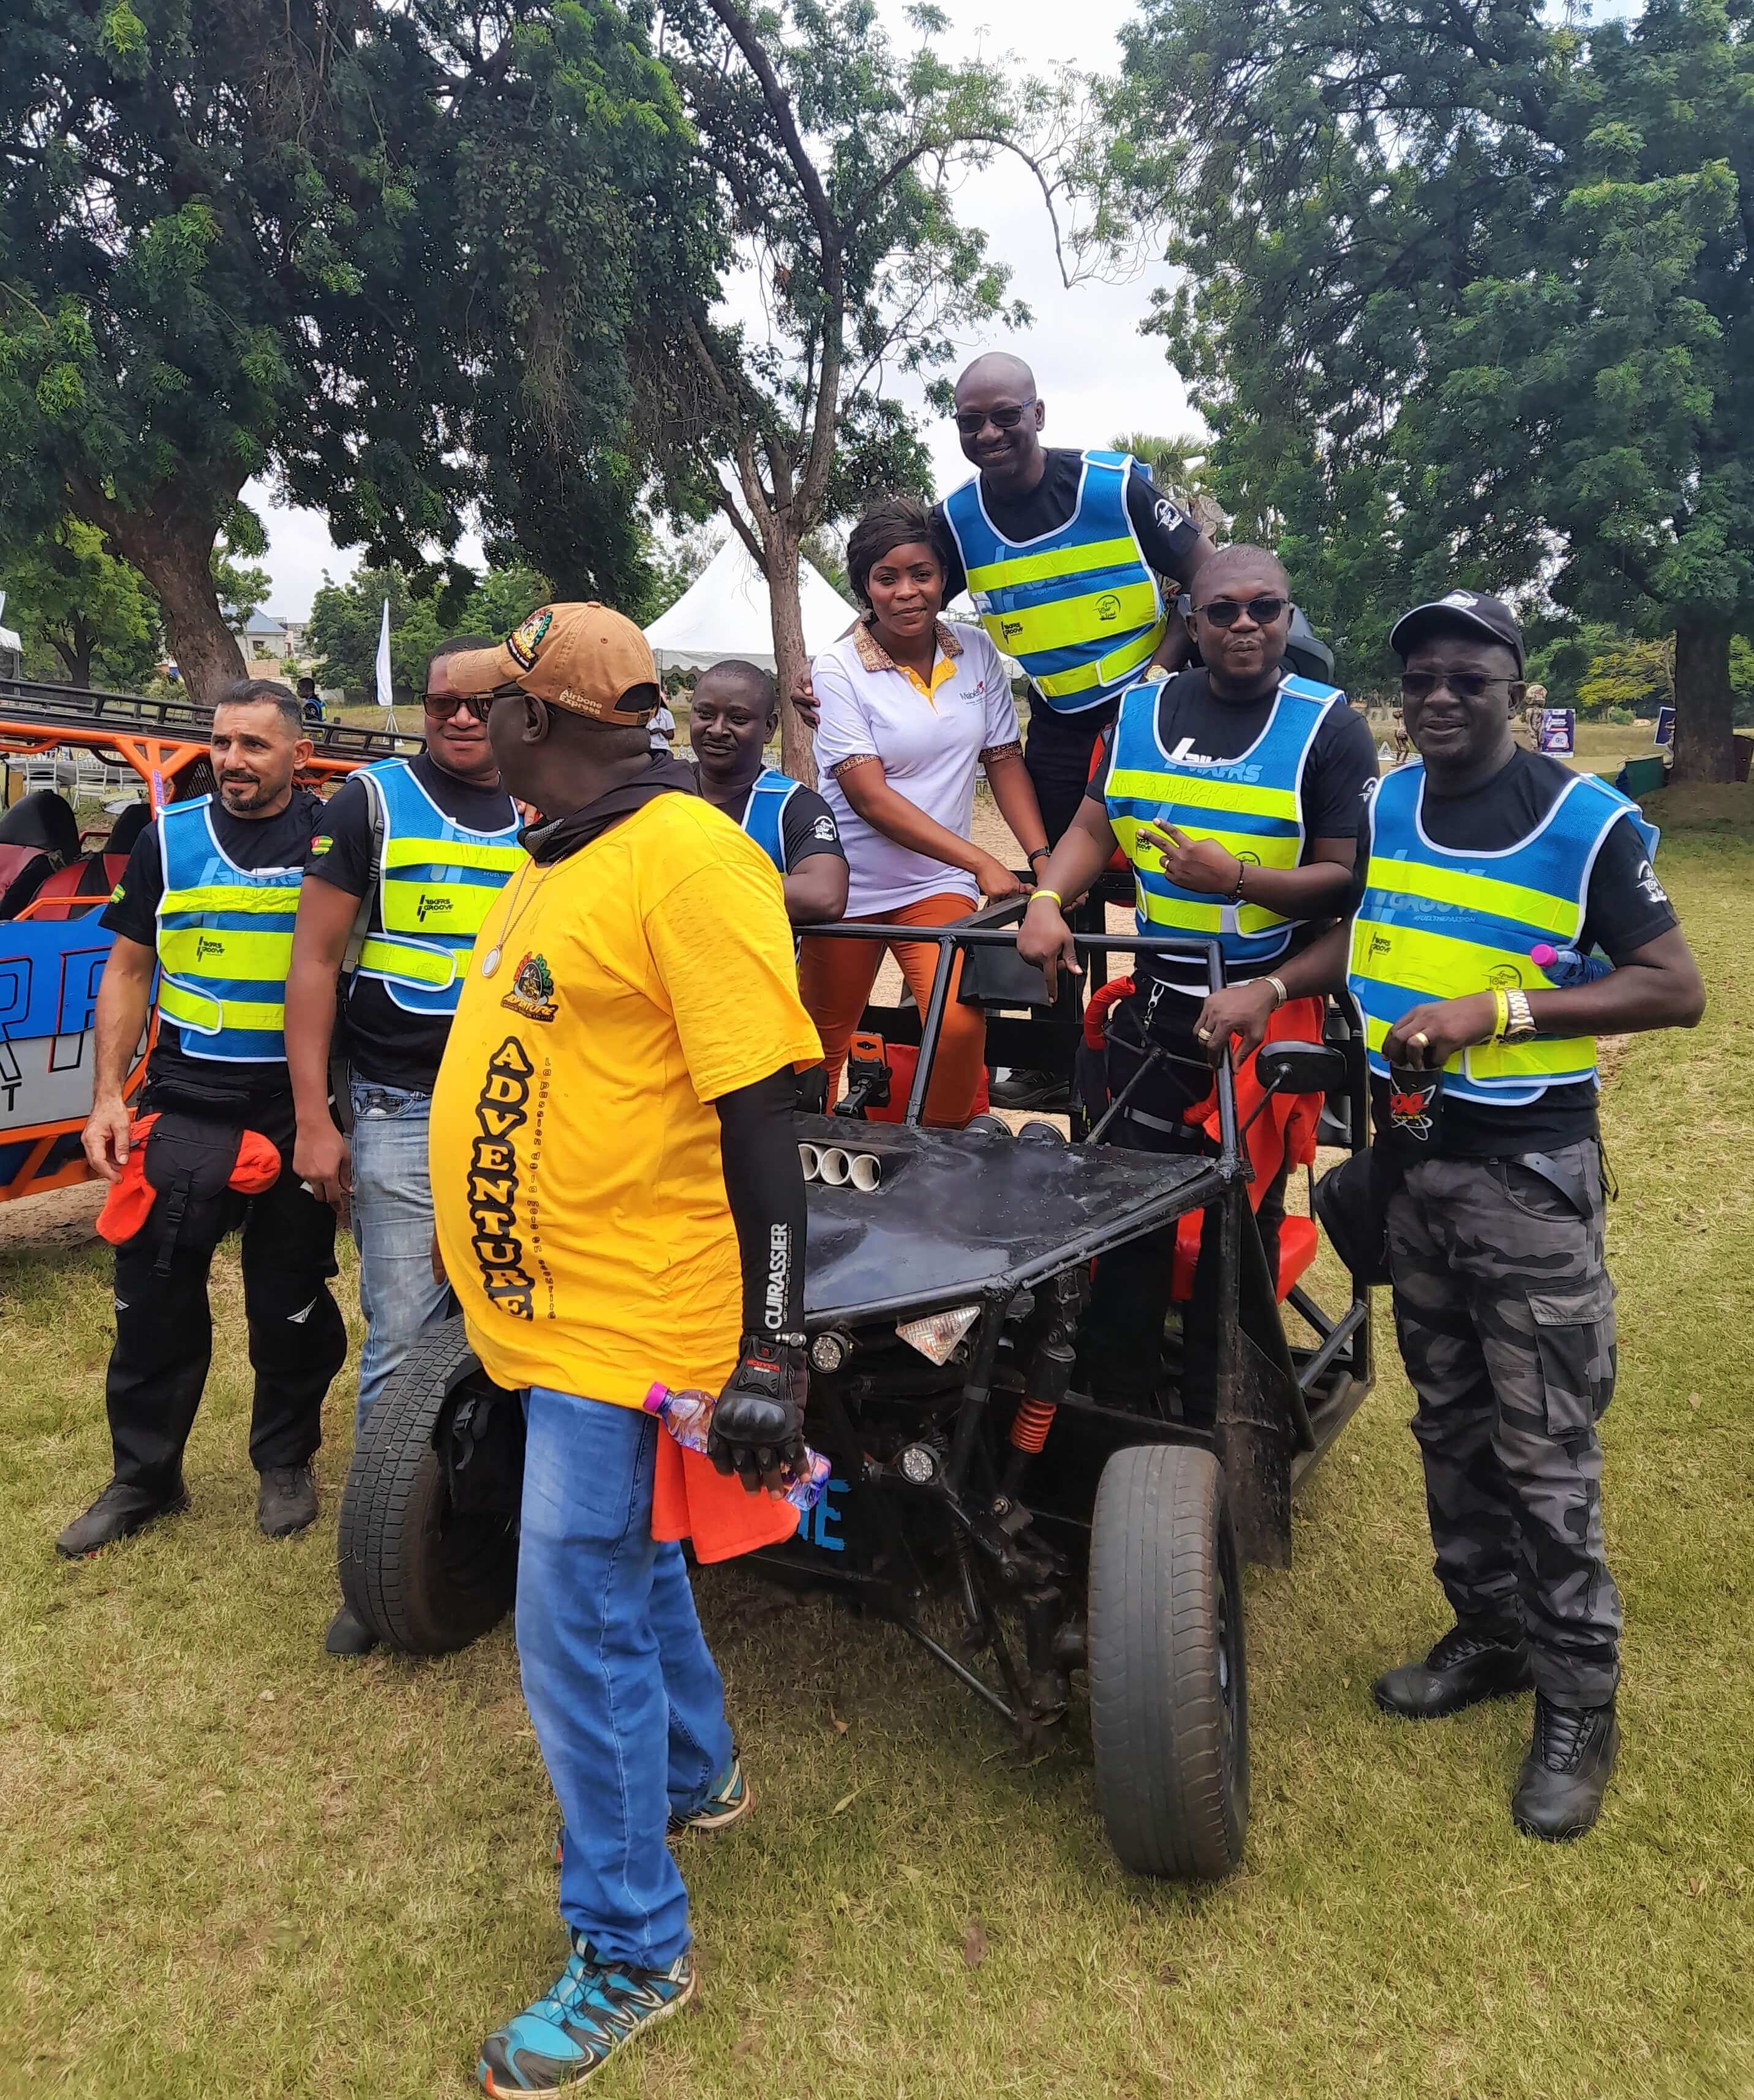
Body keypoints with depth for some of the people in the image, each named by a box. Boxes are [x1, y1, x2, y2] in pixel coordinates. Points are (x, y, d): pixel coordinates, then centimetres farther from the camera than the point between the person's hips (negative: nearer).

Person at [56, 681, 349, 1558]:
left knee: (292, 1301, 9)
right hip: (184, 1102, 2)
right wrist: (107, 1097, 2)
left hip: (296, 1105, -2)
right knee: (154, 1297, 5)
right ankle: (144, 1477, 22)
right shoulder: (170, 837, 6)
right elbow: (128, 971, 10)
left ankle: (285, 1462, 28)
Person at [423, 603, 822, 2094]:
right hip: (557, 1314, 9)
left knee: (582, 1632, 1)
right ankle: (696, 1775, 50)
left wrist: (772, 1352, -24)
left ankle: (632, 1954, 22)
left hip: (628, 1327, -9)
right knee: (626, 1564, 25)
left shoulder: (685, 855, -19)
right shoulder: (551, 861, 10)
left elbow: (761, 1116, -22)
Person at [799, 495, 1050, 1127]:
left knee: (961, 1026, -21)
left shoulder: (977, 652, 0)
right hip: (849, 884, -2)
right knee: (823, 1044, 10)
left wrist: (1041, 858, -10)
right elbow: (869, 796, -18)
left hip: (939, 885, 2)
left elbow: (1004, 761, 5)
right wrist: (982, 862, -24)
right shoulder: (838, 669, -12)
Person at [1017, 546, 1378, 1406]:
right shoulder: (1143, 711, 7)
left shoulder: (1328, 727, -7)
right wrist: (1047, 901, -8)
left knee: (1243, 1212, 8)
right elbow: (1093, 828, 10)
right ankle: (1115, 1391, 28)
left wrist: (1235, 877, -24)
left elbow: (1347, 877, -11)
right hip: (1158, 997, 4)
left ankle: (1217, 1410, 24)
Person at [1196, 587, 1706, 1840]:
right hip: (1411, 1157, 6)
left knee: (1545, 1449, -1)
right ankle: (1491, 1633, 33)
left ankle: (1579, 1701, 15)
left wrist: (1499, 1008, -23)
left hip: (1527, 1171, -6)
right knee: (1449, 1421, 16)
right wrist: (1270, 988, 6)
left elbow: (1676, 989, -13)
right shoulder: (1387, 806, 7)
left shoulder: (1586, 821, -10)